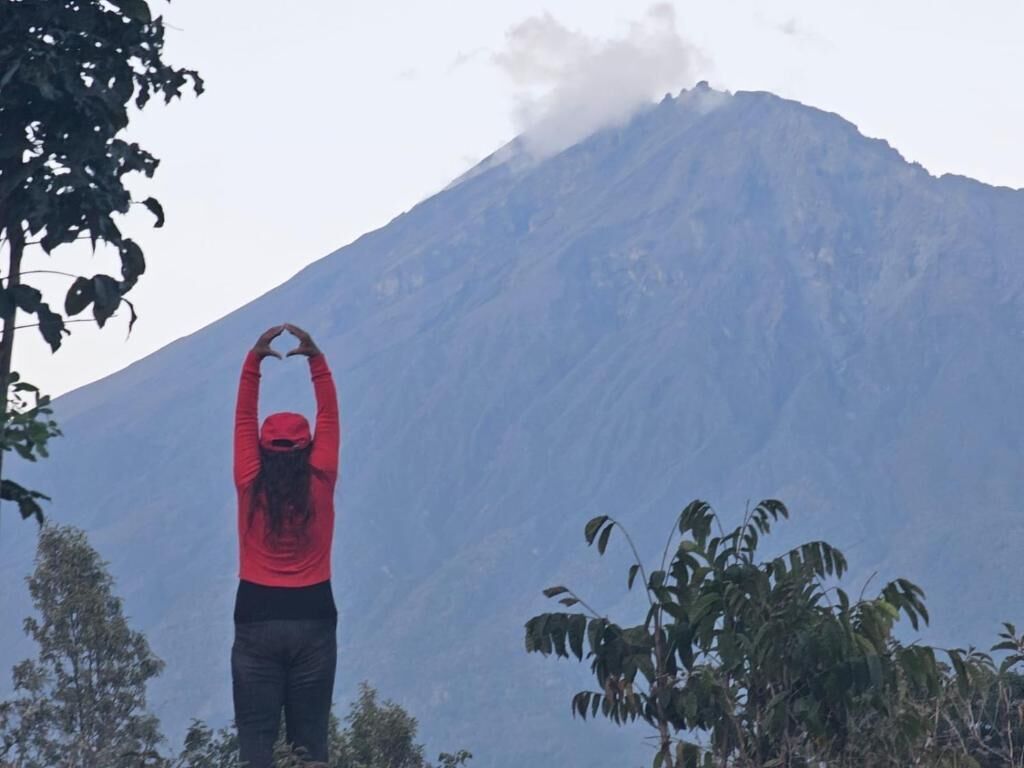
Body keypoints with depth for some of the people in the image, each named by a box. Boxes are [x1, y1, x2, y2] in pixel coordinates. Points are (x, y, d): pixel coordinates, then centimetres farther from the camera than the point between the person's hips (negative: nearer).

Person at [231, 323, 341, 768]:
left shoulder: (250, 486, -1)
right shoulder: (320, 485, -1)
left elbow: (244, 419, 6)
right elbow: (329, 418, 6)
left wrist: (254, 360, 5)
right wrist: (316, 359, 5)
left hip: (256, 619, 0)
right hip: (313, 619, 1)